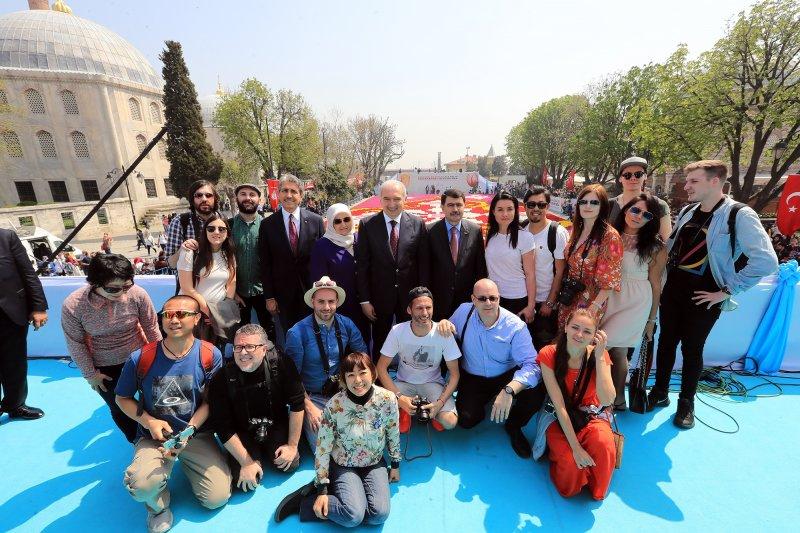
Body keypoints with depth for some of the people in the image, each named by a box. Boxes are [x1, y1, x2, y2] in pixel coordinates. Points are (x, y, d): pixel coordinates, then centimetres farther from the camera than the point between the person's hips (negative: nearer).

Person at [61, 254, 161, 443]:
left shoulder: (137, 294, -25)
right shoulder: (72, 305, -24)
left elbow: (151, 328, -11)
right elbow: (76, 344, -9)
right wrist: (90, 374, -3)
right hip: (104, 368, 0)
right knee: (119, 409, 16)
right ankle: (137, 440, 43)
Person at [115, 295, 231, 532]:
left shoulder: (210, 356, -12)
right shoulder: (140, 358, -10)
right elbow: (122, 398, 5)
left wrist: (188, 432, -18)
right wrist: (149, 421, -11)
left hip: (197, 434, 0)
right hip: (153, 436, 0)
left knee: (217, 498, -7)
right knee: (142, 486, -31)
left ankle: (184, 461, 23)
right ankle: (159, 506, 10)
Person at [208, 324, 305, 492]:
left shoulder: (281, 364, -22)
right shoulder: (222, 378, -22)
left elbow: (297, 404, -15)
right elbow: (223, 427, -16)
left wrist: (293, 445, -13)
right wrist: (246, 462, -17)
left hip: (276, 425, 1)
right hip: (242, 433, 0)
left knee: (289, 465, -16)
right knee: (245, 483, -15)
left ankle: (267, 451, 18)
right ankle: (256, 455, 18)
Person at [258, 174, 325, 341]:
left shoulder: (316, 220, -2)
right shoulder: (267, 225, -1)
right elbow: (265, 264, 1)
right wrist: (269, 297, -1)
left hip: (312, 289, 0)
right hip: (283, 294, 0)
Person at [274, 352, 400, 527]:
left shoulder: (388, 399, -20)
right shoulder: (334, 406, -24)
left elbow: (393, 434, -2)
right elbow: (322, 449, -13)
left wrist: (395, 465, 9)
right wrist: (322, 489, -11)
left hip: (375, 464, 3)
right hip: (344, 465, -3)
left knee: (380, 514, -17)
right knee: (353, 517, -22)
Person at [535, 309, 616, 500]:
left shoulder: (599, 355, -13)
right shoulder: (548, 355, -20)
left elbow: (607, 400, -27)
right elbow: (559, 405, -19)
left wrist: (599, 357, -31)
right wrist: (575, 447, -23)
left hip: (591, 416, 2)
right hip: (559, 419, -2)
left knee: (604, 448, -28)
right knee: (571, 463, -28)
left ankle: (596, 491, 3)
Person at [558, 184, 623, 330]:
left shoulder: (610, 236, -18)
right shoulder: (576, 231, 2)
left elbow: (609, 281, -19)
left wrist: (593, 309, -22)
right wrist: (563, 292, 8)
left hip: (590, 303, -6)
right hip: (568, 300, 6)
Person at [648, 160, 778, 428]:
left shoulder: (739, 215, -11)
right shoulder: (687, 212, 7)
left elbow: (766, 261, -18)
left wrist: (727, 291, -15)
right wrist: (667, 276, 8)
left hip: (703, 296, -5)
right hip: (672, 290, 5)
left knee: (692, 349, 7)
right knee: (666, 342, 12)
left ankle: (686, 403, 27)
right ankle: (659, 393, 29)